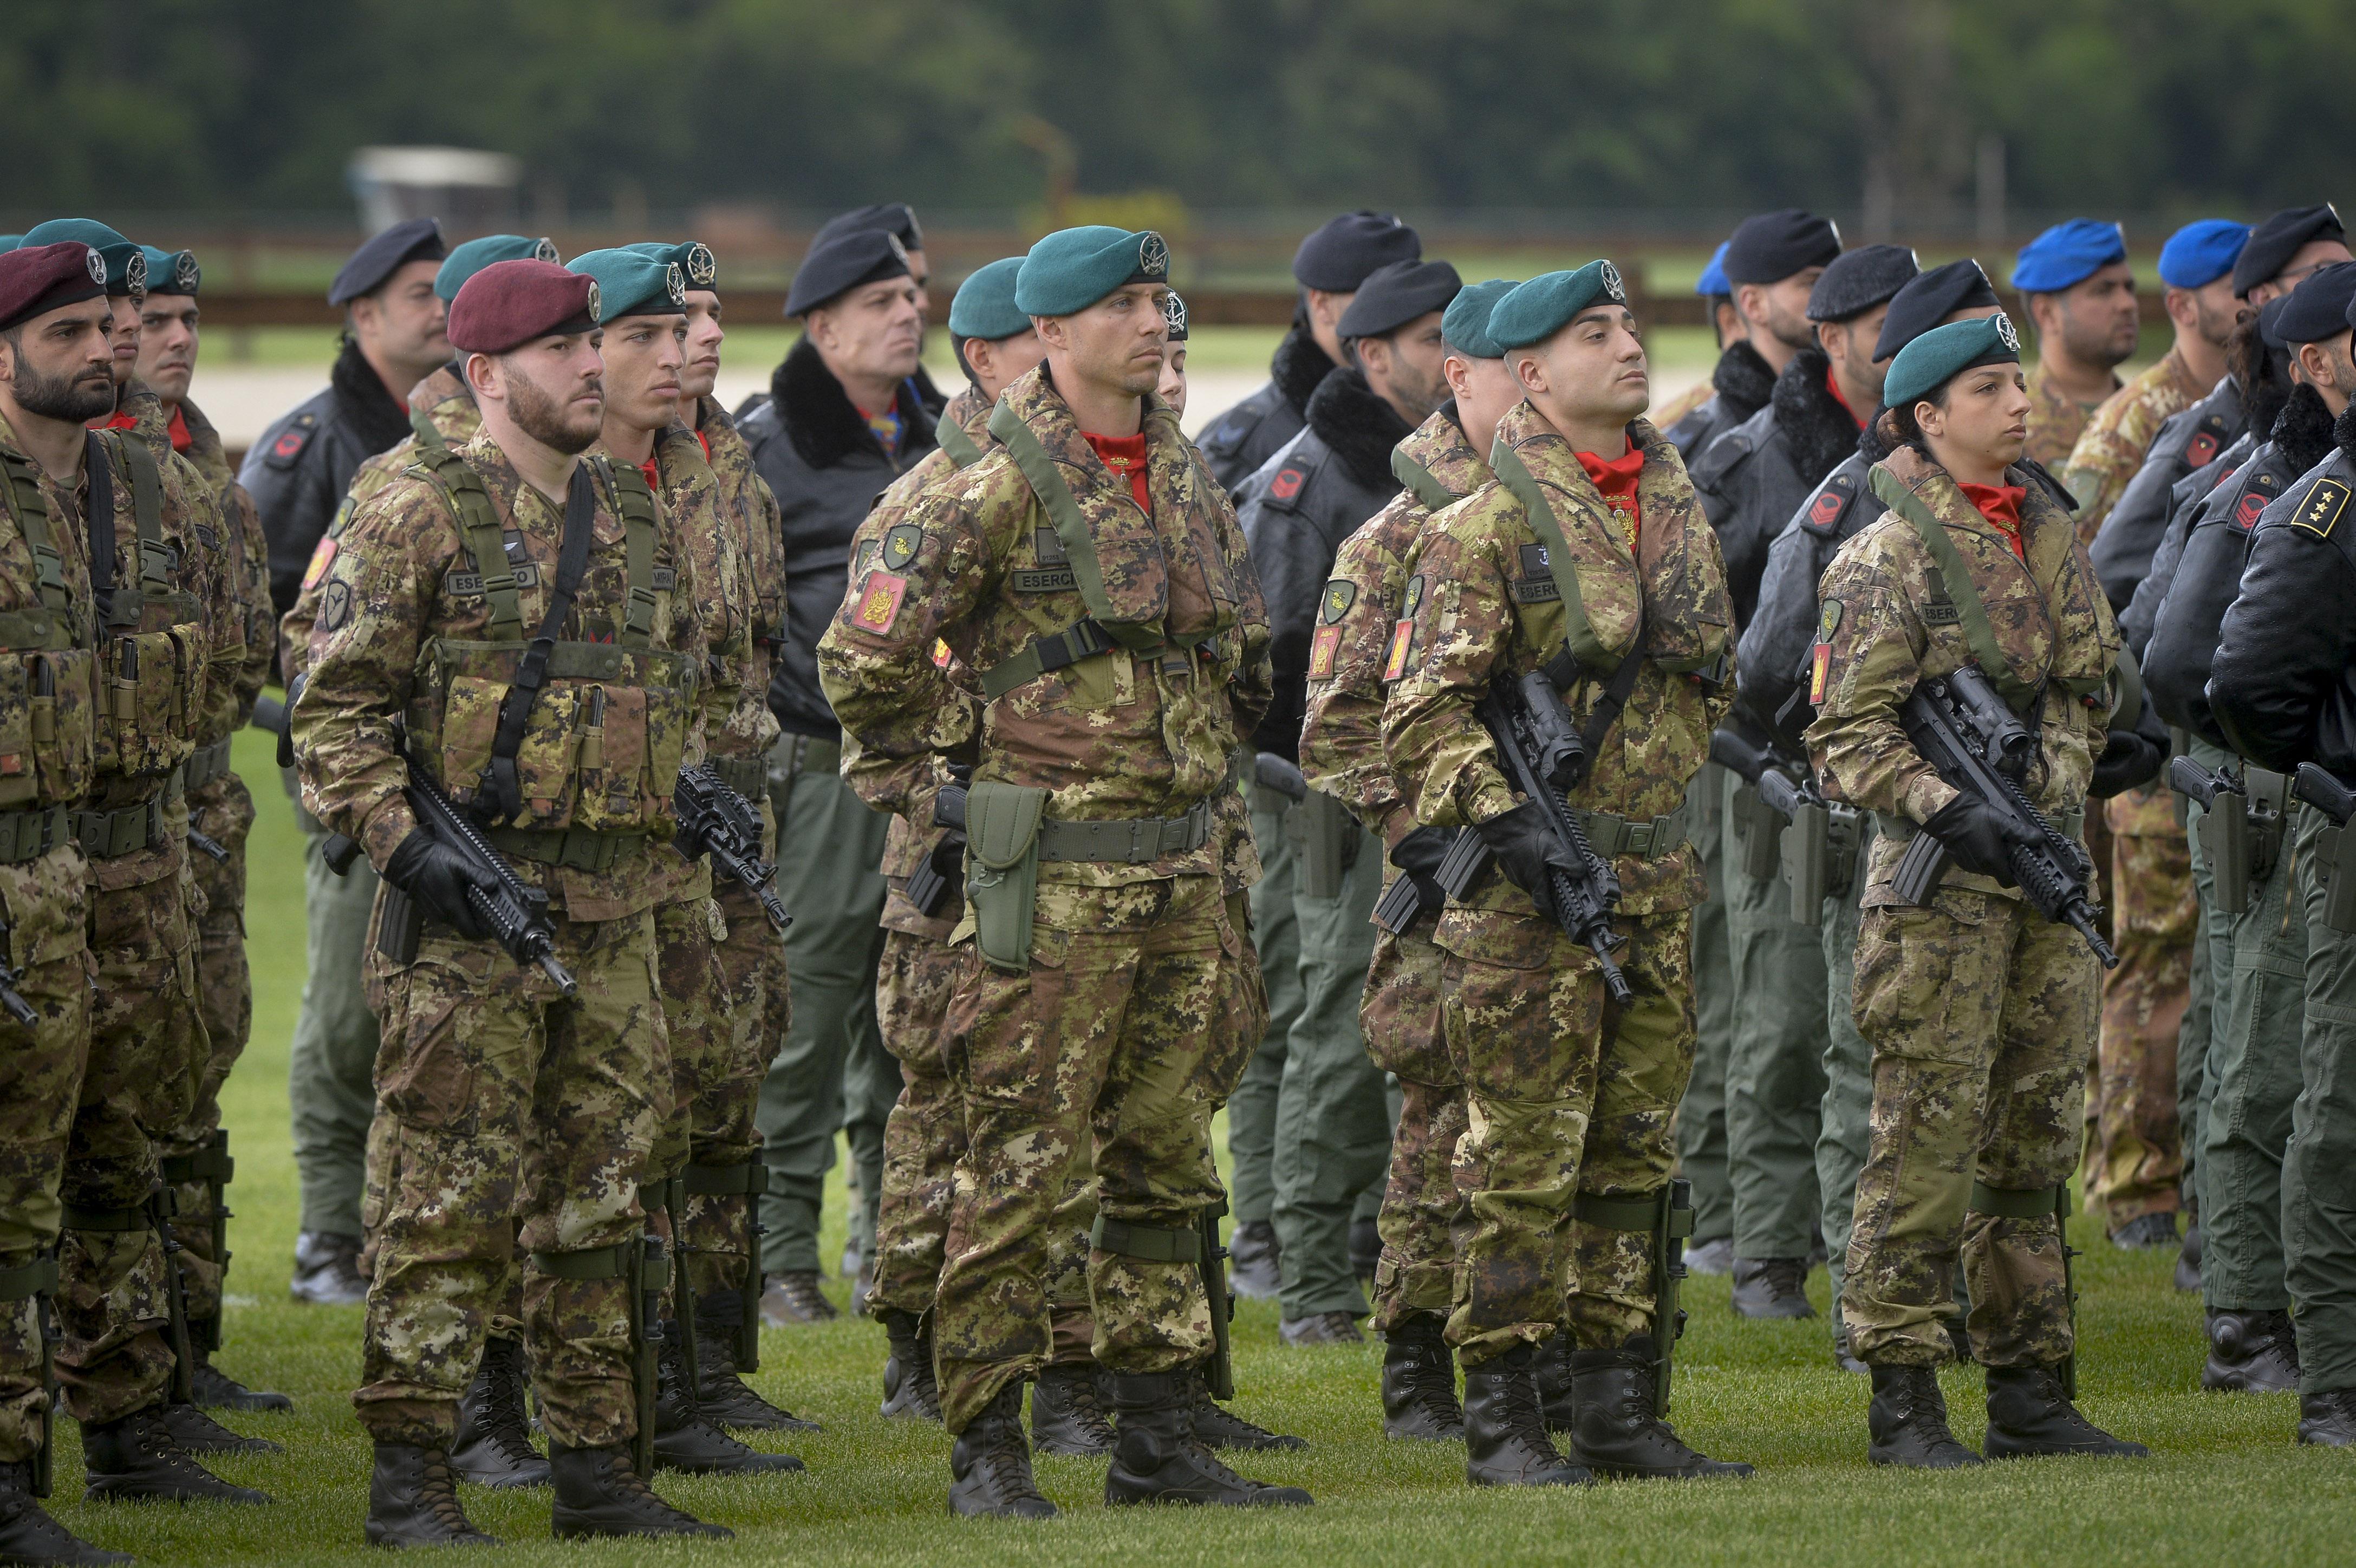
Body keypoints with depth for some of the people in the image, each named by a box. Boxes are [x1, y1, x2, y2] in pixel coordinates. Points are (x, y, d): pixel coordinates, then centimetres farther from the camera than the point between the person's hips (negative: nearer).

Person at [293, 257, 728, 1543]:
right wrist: (405, 845, -19)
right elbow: (335, 712, -10)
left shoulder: (636, 517, 14)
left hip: (613, 907, 7)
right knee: (453, 1198, -7)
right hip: (469, 908, -7)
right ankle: (409, 1476, -3)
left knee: (596, 1197, 10)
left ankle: (596, 1470, 16)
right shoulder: (418, 519, -7)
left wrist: (694, 796, 15)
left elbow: (680, 683, 27)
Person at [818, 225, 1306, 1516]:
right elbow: (862, 659, -12)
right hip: (1055, 876, -7)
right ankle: (987, 1448, 1)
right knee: (1020, 1168, -4)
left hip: (1184, 871, 7)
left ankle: (1159, 1440, 16)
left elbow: (1243, 647, 28)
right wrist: (977, 740, -4)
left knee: (1167, 1164, 10)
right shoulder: (1000, 492, -11)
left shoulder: (1186, 478, 12)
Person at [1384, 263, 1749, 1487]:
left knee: (1634, 1155, 10)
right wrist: (1509, 822, -22)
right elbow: (1424, 714, -13)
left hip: (1658, 879, 7)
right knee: (1525, 1161, -4)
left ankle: (1621, 1407, 15)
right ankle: (1503, 1420, 1)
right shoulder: (1486, 525, -8)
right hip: (1529, 888, -7)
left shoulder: (1675, 505, 13)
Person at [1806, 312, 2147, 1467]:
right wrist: (1950, 810, -24)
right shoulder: (1887, 557, -8)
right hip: (1938, 883, -7)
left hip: (2049, 871, 7)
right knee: (1929, 1142, -6)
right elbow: (1847, 734, -13)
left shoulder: (2051, 535, 13)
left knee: (2037, 1142, 10)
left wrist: (2057, 786, 10)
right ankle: (1904, 1401, -3)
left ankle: (2030, 1392, 16)